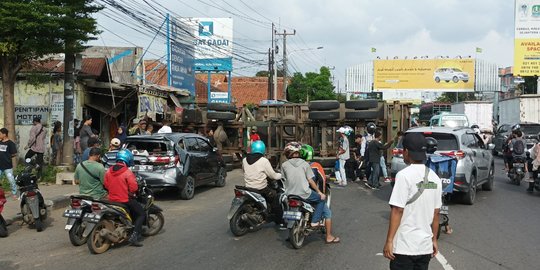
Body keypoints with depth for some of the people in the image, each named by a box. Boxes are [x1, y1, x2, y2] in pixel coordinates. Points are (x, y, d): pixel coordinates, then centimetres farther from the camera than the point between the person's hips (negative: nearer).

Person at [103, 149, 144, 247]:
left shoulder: (109, 171, 0)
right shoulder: (127, 173, -18)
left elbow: (106, 185, 9)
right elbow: (133, 188, -19)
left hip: (112, 200, 7)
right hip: (125, 200, -7)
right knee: (141, 214, 5)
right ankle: (134, 236, -9)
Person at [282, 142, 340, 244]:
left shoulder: (284, 165, 3)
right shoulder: (304, 164, -2)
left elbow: (284, 180, 6)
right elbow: (310, 181, -4)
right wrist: (319, 192, 5)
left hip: (290, 195, 5)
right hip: (304, 194, -4)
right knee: (322, 198, 17)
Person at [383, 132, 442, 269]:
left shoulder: (404, 175, -14)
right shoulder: (435, 178, 6)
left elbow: (397, 211, -17)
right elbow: (436, 213, 11)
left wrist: (389, 241, -12)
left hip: (404, 246, -6)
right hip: (425, 245, 6)